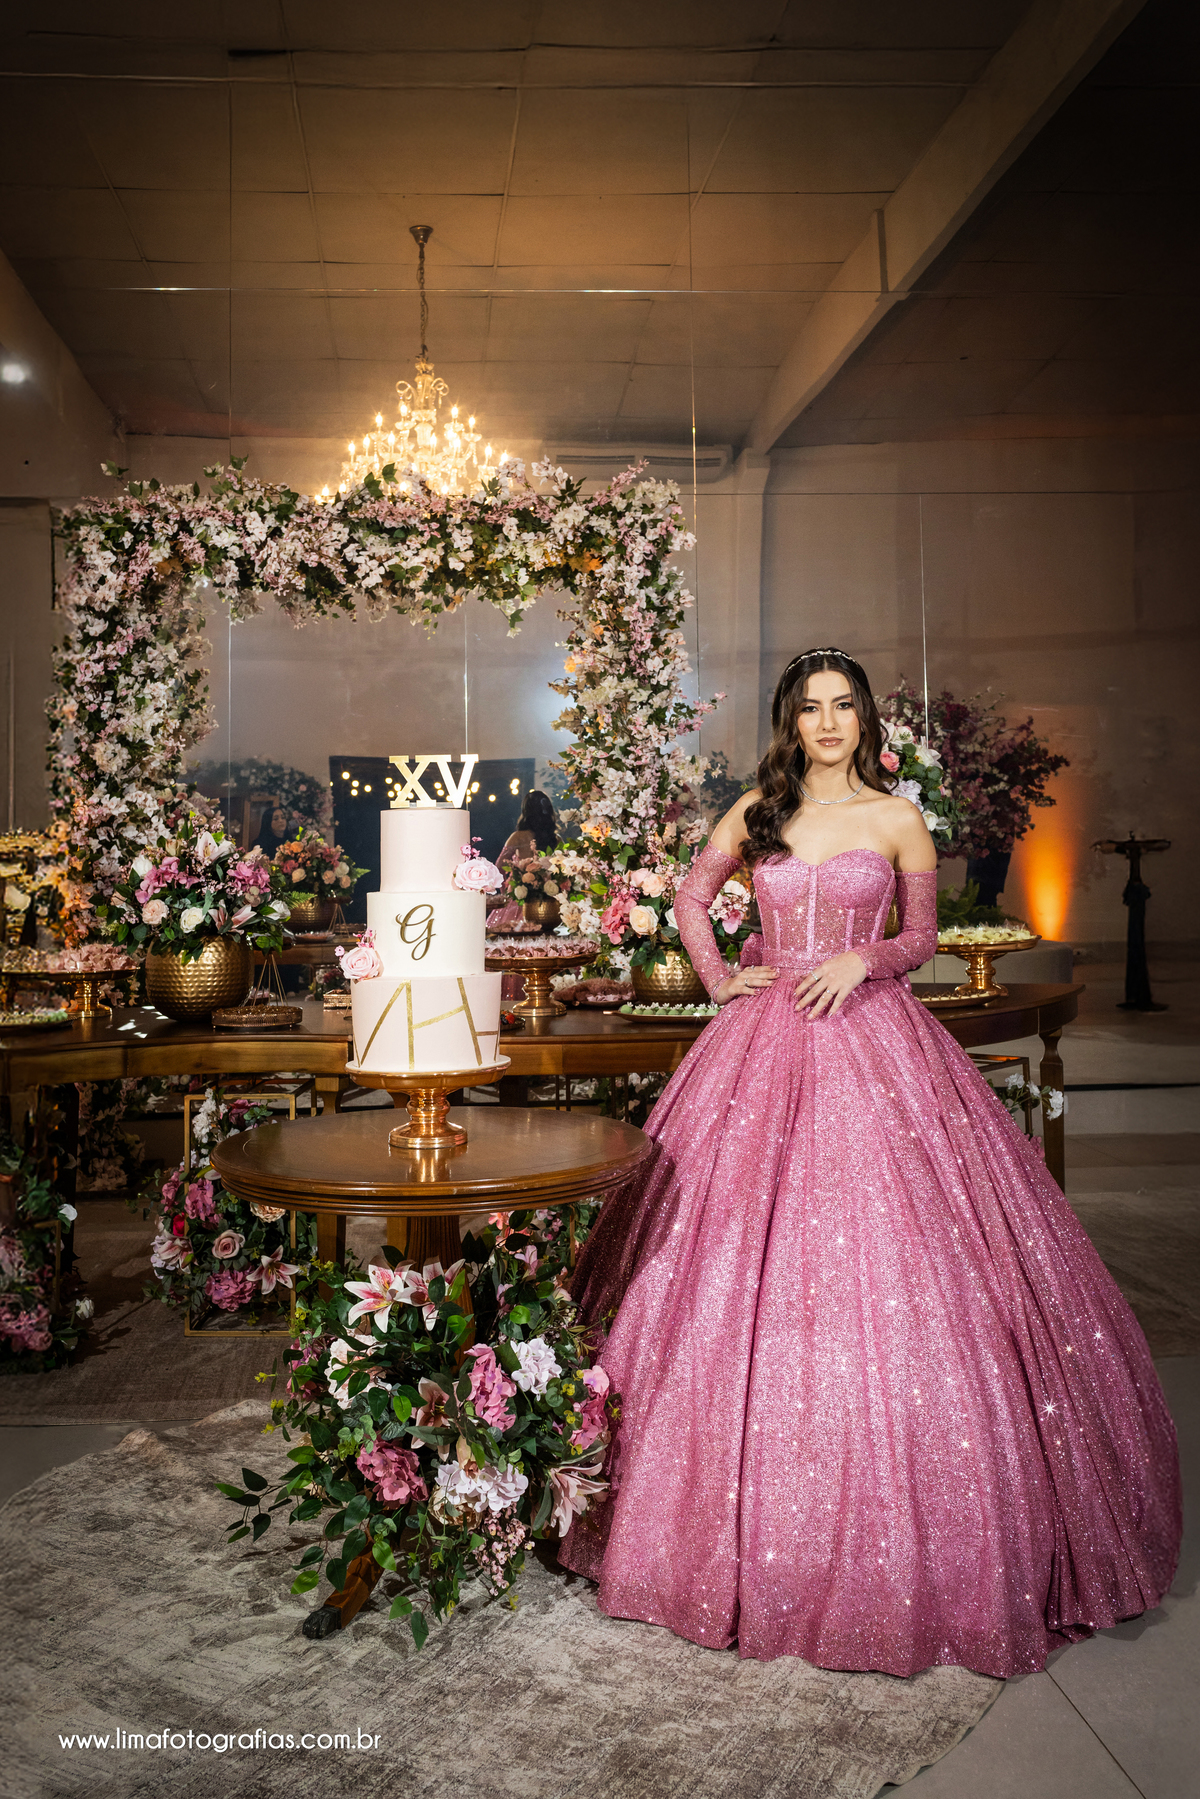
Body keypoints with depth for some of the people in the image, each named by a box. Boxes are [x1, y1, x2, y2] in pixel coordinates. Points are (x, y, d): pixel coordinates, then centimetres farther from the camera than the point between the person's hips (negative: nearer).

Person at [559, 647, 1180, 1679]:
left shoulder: (896, 818, 4)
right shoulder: (756, 813, 9)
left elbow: (923, 937, 7)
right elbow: (692, 897, 21)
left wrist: (864, 958, -12)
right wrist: (718, 978, 8)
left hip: (872, 1045, -2)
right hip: (766, 1049, 2)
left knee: (882, 1266, -6)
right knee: (744, 1267, 1)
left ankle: (893, 1539, 9)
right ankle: (755, 1530, 16)